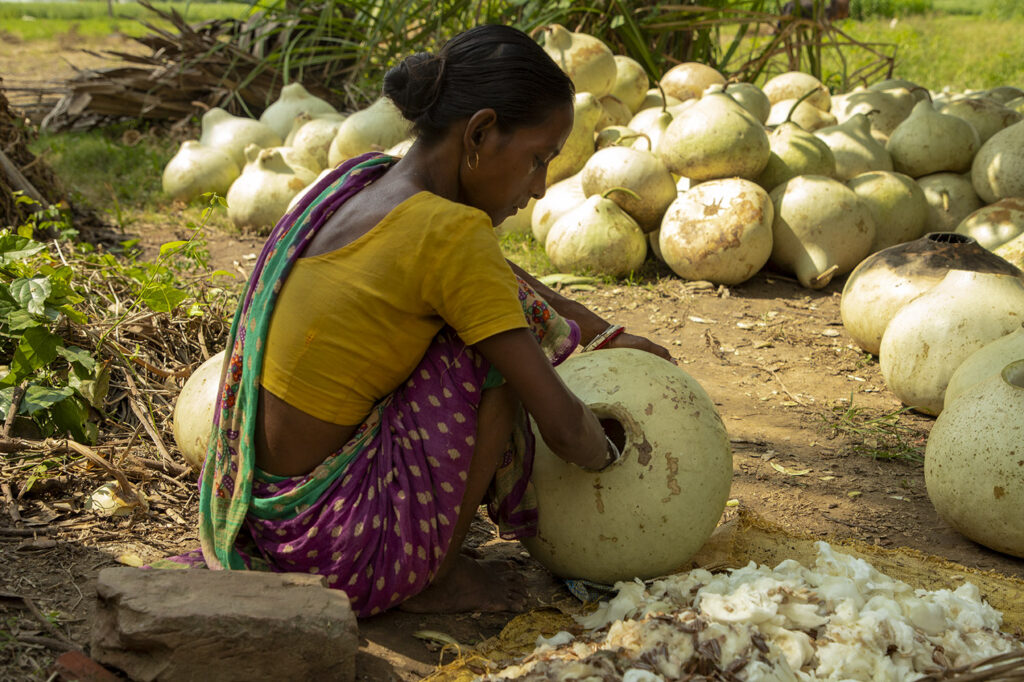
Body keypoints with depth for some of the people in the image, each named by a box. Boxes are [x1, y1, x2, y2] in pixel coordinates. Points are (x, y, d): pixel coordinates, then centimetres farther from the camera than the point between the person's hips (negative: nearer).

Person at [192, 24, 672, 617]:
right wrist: (607, 454, 3)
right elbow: (563, 428, -19)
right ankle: (436, 575, 4)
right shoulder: (451, 234, -22)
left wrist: (605, 333, 28)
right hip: (337, 549, -9)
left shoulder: (362, 178, 3)